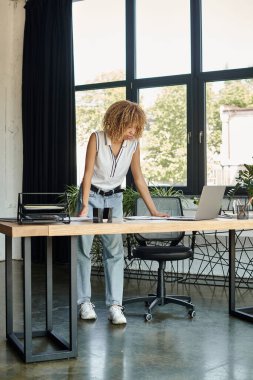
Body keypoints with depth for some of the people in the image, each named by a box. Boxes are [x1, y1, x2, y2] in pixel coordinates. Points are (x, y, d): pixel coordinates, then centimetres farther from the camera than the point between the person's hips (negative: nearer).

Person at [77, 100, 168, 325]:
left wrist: (153, 211, -4)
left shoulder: (133, 144, -8)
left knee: (115, 250, -6)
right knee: (83, 248, -1)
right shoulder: (97, 138, -16)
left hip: (114, 199, 2)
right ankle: (85, 302, 9)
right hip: (91, 195, -2)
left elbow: (138, 179, -2)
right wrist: (85, 205, -23)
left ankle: (115, 305, -5)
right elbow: (88, 173, -14)